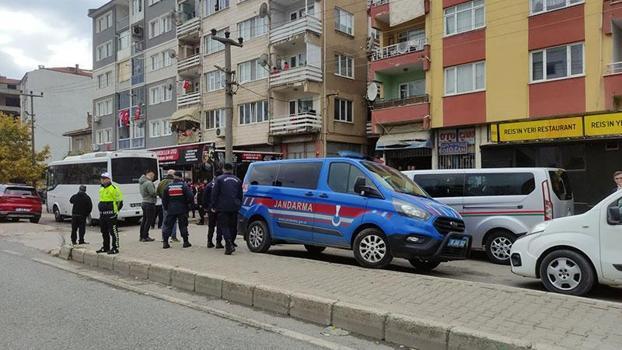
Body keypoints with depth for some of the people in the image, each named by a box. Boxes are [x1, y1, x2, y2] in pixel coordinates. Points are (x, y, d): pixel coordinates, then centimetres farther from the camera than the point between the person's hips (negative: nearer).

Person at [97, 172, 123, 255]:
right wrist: (101, 212, 22)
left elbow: (119, 201, -11)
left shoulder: (114, 188, -10)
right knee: (104, 232, 16)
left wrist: (116, 211, -9)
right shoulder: (101, 189, 17)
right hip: (102, 214, 9)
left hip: (111, 214, -9)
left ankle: (115, 248, -3)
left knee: (113, 231, -7)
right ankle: (105, 247, 27)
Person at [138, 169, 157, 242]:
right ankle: (145, 237, -1)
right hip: (150, 203, -9)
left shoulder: (141, 182, 11)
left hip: (144, 203, 10)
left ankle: (142, 236, 21)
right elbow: (153, 193, -21)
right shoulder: (149, 183, -20)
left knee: (144, 220, 15)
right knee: (149, 220, -3)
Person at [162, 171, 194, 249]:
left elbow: (164, 199, 7)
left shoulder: (168, 186, 3)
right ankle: (185, 242, 7)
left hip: (171, 210, 2)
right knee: (183, 225, 5)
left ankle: (165, 242, 6)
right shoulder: (184, 185, -7)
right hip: (182, 210, -2)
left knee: (168, 225, 8)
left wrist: (166, 207, 18)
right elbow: (190, 197, -14)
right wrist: (187, 203, 5)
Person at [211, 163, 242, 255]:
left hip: (223, 207, -4)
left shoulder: (219, 179, -3)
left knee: (224, 226, -2)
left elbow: (214, 193, -5)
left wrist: (213, 206, 1)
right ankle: (231, 244, 21)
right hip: (235, 207, 4)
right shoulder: (237, 180, 10)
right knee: (233, 227, 13)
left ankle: (229, 245, -16)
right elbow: (240, 195, 14)